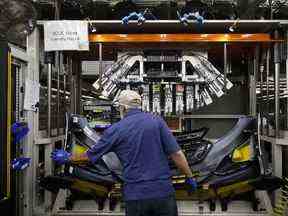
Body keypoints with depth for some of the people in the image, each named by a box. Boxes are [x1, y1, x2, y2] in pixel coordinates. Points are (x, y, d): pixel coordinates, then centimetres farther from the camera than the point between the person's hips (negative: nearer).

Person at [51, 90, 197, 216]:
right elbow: (176, 154, -4)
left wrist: (68, 158, 28)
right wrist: (189, 177, 8)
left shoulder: (116, 130, 1)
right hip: (163, 191, 1)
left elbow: (90, 156, 11)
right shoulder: (157, 121, 1)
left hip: (135, 195, 0)